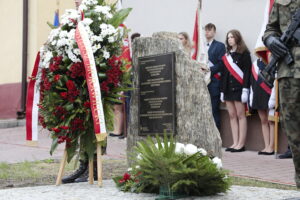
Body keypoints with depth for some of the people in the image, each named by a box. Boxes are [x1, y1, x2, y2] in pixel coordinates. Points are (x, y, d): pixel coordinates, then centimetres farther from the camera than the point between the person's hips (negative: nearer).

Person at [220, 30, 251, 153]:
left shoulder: (244, 53, -1)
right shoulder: (226, 55, 18)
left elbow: (247, 72, -8)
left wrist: (245, 89, -16)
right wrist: (222, 91, 15)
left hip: (239, 88, -7)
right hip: (228, 89, 7)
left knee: (240, 115, -6)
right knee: (232, 116, 4)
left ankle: (241, 144, -6)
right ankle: (235, 143, 5)